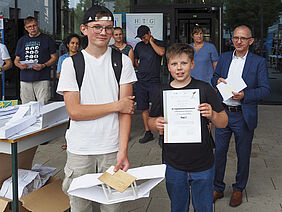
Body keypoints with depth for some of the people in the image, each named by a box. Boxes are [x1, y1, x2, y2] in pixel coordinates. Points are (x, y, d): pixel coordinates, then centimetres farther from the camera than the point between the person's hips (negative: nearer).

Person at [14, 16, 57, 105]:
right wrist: (19, 64, -3)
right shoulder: (22, 41, 17)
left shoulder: (47, 39, 7)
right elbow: (16, 59, 21)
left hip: (42, 79, -3)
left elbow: (54, 57, 5)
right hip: (25, 80, 3)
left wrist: (44, 65, -12)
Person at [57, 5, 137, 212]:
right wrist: (115, 105, -11)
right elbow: (74, 111, -10)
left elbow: (126, 109, -5)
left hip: (112, 149, 1)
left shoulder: (123, 62, 0)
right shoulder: (71, 63, -2)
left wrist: (122, 151, -14)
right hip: (80, 150, 0)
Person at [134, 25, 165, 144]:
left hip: (154, 81, -4)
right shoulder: (139, 46, 14)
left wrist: (151, 42, -8)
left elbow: (161, 52, -20)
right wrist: (141, 69, 10)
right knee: (144, 108, 6)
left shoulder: (159, 43, 2)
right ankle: (148, 133, 16)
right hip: (141, 81, 4)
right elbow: (135, 61, 25)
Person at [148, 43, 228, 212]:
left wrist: (212, 115, -25)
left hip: (202, 164, -2)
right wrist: (156, 124, -13)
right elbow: (151, 122, 10)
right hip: (173, 165, 2)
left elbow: (223, 122, -3)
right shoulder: (163, 94, 0)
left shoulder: (204, 89, -6)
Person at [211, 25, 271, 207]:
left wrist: (244, 95, -22)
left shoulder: (259, 62, -4)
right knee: (219, 151, 9)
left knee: (243, 155, 10)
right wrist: (218, 81, -6)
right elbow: (214, 77, 18)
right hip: (222, 113, 3)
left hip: (244, 116, -3)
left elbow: (266, 89, -8)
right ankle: (218, 188, 25)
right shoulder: (224, 58, 8)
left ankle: (239, 189, 29)